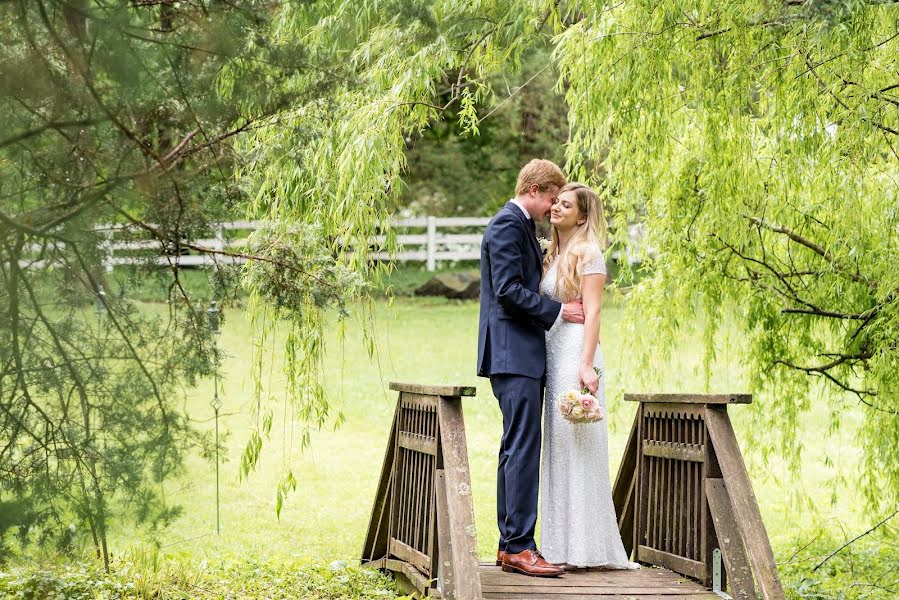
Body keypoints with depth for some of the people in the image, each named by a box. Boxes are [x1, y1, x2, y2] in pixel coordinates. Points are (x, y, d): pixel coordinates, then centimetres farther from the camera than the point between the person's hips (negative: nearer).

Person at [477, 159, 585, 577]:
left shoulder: (521, 226, 21)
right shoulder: (508, 225, -11)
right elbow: (508, 289, -19)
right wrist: (557, 311, -14)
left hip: (523, 355, 11)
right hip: (513, 354, -11)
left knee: (517, 449, 11)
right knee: (523, 448, -13)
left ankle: (509, 545, 14)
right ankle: (518, 547, -13)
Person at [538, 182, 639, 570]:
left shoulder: (588, 253, -6)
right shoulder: (554, 255, 18)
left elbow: (592, 313, -13)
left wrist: (587, 364, -22)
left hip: (576, 354, -8)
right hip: (553, 355, 8)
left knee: (577, 447, -7)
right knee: (559, 447, 7)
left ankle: (584, 548, -4)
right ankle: (565, 547, 10)